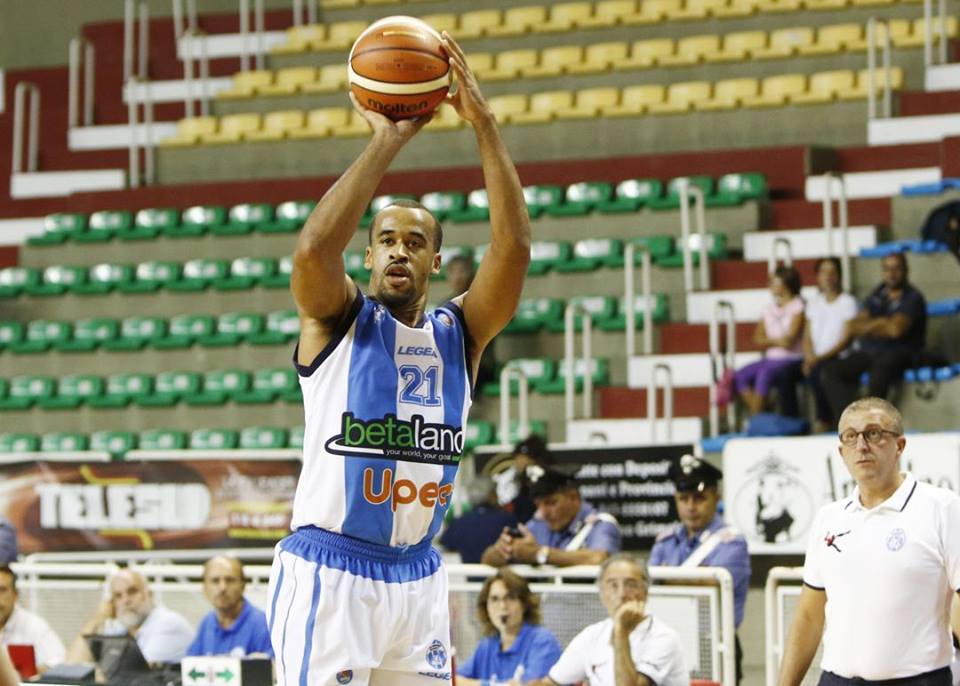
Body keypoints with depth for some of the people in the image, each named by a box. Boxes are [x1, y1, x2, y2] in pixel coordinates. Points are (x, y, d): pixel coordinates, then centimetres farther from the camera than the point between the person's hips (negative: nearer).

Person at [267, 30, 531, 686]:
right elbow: (315, 248, -24)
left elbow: (514, 247, -9)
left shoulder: (460, 333, 7)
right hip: (328, 574, -4)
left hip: (417, 577, 4)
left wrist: (484, 124, -16)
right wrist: (387, 140, -21)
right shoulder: (337, 319, -1)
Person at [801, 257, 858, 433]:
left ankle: (824, 421, -26)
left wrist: (821, 357, -16)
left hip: (837, 358, -5)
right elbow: (807, 336, 14)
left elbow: (846, 339, -6)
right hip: (816, 359, 5)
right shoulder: (814, 303, 19)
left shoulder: (847, 302, 3)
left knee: (817, 371, -37)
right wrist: (809, 356, -8)